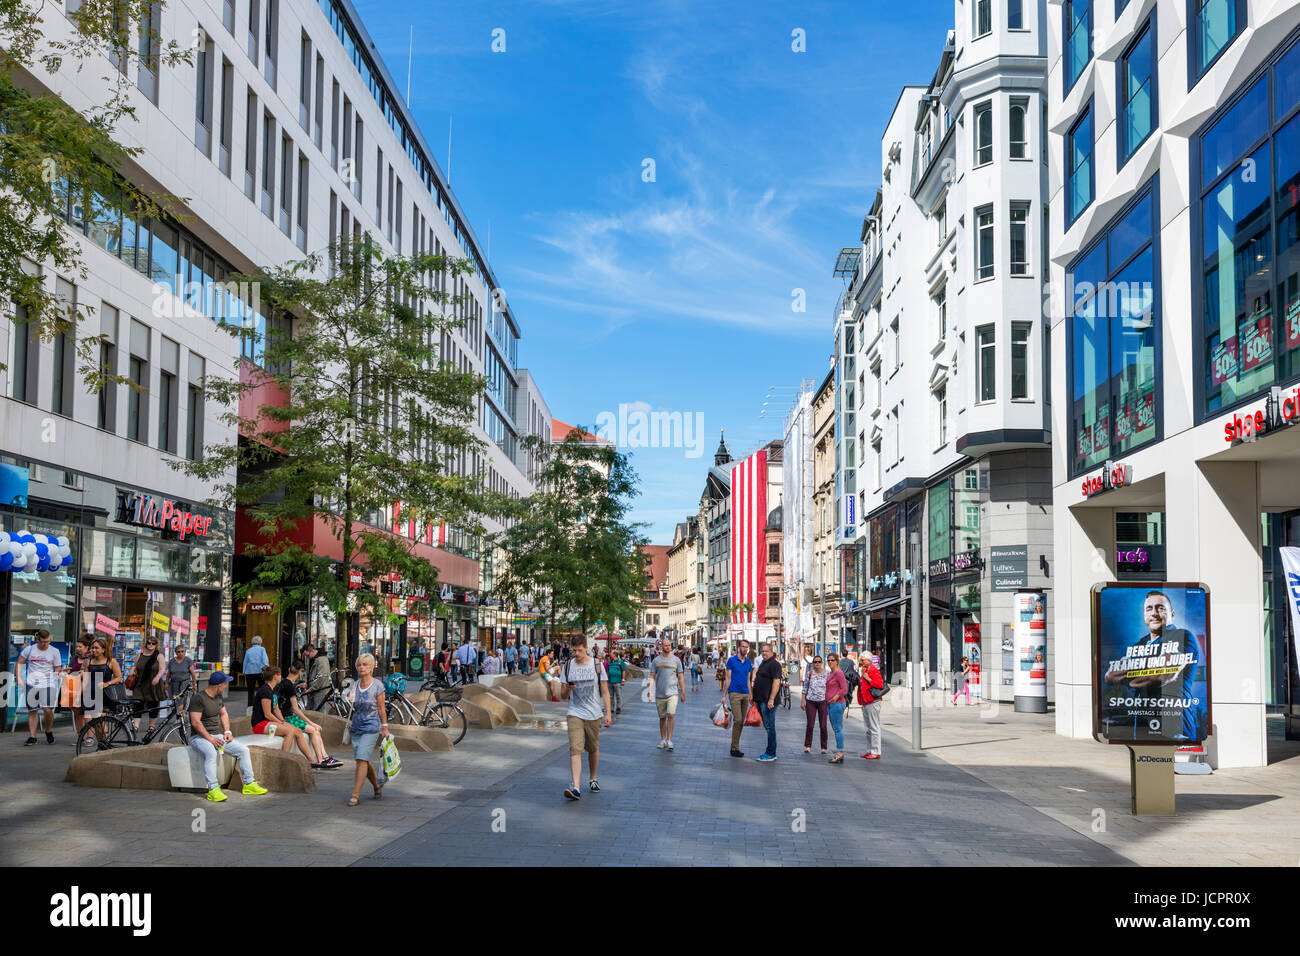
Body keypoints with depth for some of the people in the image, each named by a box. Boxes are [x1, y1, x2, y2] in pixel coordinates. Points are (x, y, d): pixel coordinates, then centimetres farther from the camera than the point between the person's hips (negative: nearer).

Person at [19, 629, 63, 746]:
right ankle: (32, 737, 9)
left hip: (47, 683, -1)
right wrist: (19, 678, 3)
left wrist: (58, 674, -14)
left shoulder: (54, 651, 4)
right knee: (32, 711, 3)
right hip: (31, 683, 1)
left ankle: (49, 731, 11)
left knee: (47, 709, -13)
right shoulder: (29, 649, 5)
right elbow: (20, 663, 13)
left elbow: (57, 669, 8)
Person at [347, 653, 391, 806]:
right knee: (365, 761, 11)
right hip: (356, 728, 5)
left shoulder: (377, 685, -7)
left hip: (371, 727, -5)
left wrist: (384, 727, -4)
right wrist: (351, 722, 13)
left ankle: (355, 795, -11)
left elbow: (381, 708, -4)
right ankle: (377, 786, 32)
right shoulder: (355, 685, 7)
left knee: (362, 760, -13)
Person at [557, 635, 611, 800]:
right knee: (575, 749, -14)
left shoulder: (597, 665, 0)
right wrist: (568, 689, -16)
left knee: (593, 748, 12)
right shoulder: (568, 666, 4)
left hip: (594, 714, 0)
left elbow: (605, 691, 4)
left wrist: (608, 713, -3)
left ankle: (592, 779, 35)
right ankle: (575, 788, -23)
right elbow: (563, 695, 8)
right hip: (575, 714, 0)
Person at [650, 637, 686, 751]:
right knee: (662, 717, 9)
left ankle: (669, 740, -11)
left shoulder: (676, 660, 6)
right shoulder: (656, 661, 5)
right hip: (660, 694, 1)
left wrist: (683, 692, 8)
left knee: (671, 715, -16)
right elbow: (652, 676, 3)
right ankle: (662, 740, 21)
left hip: (672, 693, -1)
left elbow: (680, 677, 10)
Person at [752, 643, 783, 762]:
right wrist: (756, 699, 23)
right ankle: (769, 751, 20)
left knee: (769, 727, -7)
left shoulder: (774, 664, -12)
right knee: (767, 726, 14)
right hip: (761, 700, 10)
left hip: (768, 701, -10)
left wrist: (771, 699, -25)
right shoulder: (763, 663, 18)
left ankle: (771, 754, -5)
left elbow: (776, 682, -20)